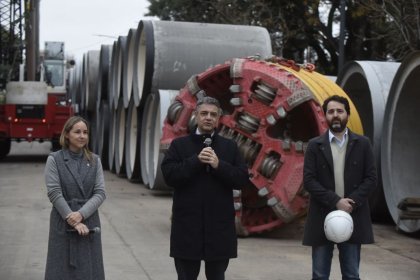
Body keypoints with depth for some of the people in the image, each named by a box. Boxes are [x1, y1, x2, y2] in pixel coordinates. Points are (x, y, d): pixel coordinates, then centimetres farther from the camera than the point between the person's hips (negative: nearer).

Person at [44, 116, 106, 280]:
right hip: (63, 224, -2)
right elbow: (54, 193, -9)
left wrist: (81, 214, -14)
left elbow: (100, 193, -1)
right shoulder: (54, 160, -2)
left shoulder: (94, 160, 6)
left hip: (89, 222, 3)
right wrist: (72, 220, -15)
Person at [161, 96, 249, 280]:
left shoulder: (229, 146, 8)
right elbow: (169, 175, -7)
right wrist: (196, 161, -15)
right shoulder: (179, 145, 4)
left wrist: (219, 165, -14)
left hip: (219, 225, 1)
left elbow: (242, 179, 0)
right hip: (187, 225, -1)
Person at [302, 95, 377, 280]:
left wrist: (351, 203, -13)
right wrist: (336, 202, -14)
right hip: (322, 218, 0)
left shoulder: (362, 144, 6)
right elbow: (309, 180, -4)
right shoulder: (314, 145, 3)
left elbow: (371, 178, 1)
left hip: (353, 217, 1)